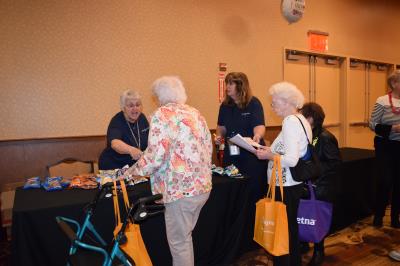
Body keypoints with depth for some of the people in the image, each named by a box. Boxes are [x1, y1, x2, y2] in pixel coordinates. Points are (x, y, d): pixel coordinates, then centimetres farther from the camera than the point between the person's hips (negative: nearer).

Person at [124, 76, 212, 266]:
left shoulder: (162, 115, -12)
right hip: (202, 186, 8)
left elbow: (155, 156, -19)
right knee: (185, 237, 24)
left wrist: (135, 170, -2)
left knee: (179, 242, 10)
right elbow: (208, 148, 12)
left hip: (180, 189, -8)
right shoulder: (196, 113, 9)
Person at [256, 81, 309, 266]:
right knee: (292, 229, 22)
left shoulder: (290, 121, -18)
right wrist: (272, 150, 9)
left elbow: (291, 160, -25)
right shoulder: (301, 119, 10)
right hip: (294, 183, 10)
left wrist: (269, 155, -11)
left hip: (286, 186, -10)